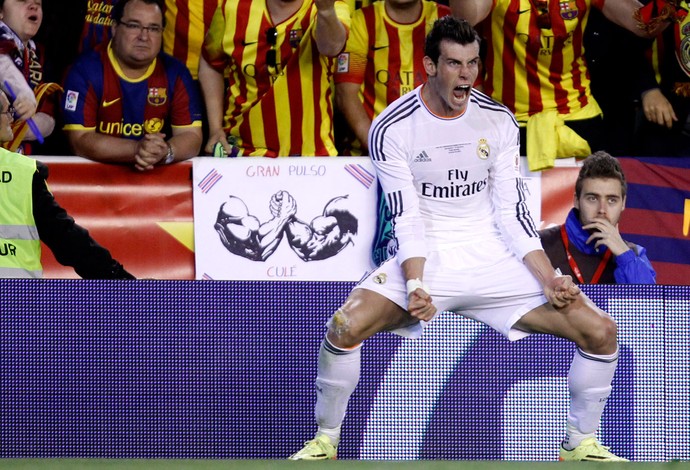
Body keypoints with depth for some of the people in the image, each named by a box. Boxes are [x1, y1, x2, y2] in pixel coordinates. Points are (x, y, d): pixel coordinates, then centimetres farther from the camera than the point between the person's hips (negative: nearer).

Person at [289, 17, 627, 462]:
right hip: (425, 259, -3)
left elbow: (512, 215, 1)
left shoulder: (499, 120, 1)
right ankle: (325, 443, -6)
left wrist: (549, 279, -11)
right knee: (346, 326, -29)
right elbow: (408, 220, -11)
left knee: (600, 330, -12)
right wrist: (415, 285, -28)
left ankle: (581, 445, 10)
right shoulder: (393, 128, -8)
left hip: (494, 257, 3)